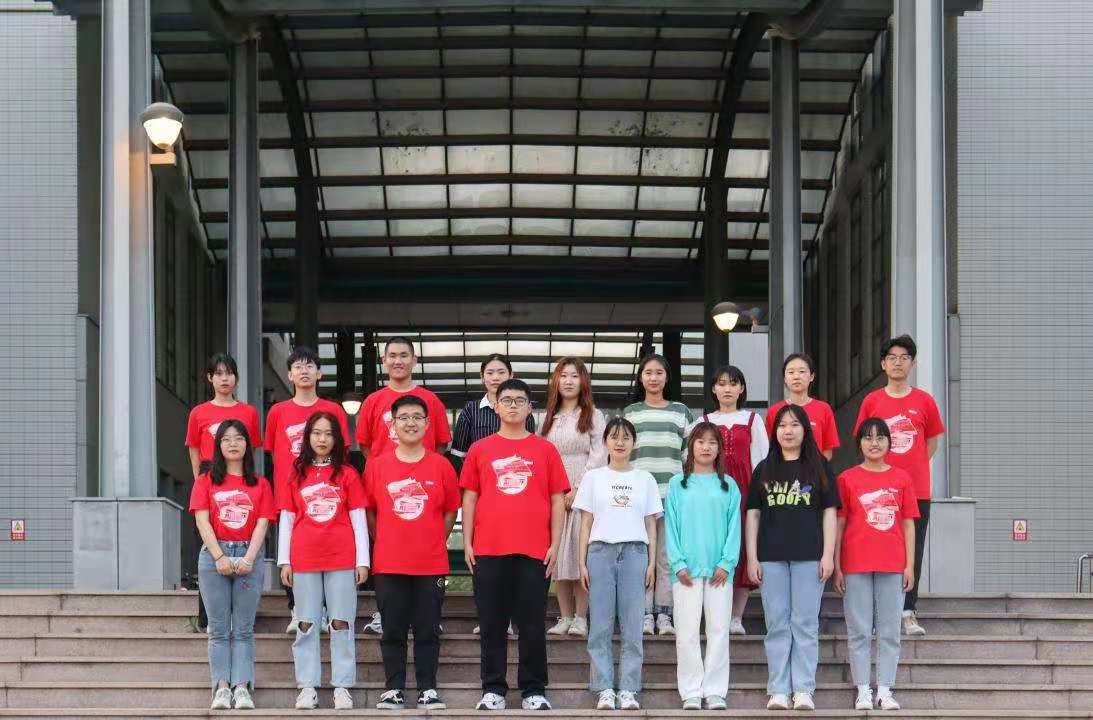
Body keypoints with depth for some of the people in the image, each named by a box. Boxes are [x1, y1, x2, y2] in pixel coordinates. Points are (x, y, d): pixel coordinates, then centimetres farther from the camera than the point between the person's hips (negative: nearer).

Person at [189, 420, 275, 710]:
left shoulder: (260, 485, 11)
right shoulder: (206, 481, 10)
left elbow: (262, 524, 2)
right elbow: (202, 521, 0)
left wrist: (248, 559, -12)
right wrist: (219, 557, -12)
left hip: (249, 556, 0)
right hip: (214, 555, 0)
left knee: (243, 629, -3)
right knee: (219, 629, -1)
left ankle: (242, 687, -7)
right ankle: (221, 687, -5)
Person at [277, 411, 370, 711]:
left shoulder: (347, 473, 5)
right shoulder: (296, 473, 9)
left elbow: (358, 518, 4)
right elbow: (286, 519, 9)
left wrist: (362, 560, -1)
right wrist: (284, 561, 3)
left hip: (342, 559, -1)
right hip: (304, 560, 1)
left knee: (341, 623, 0)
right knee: (307, 624, 3)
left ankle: (342, 687, 4)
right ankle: (308, 687, 6)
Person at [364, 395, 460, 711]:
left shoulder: (441, 466, 1)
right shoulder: (377, 466, 2)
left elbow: (451, 511, 10)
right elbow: (369, 511, 10)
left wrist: (435, 543, 7)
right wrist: (385, 543, 9)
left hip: (431, 564, 0)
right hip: (389, 564, 0)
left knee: (428, 630, 3)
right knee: (393, 630, 4)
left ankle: (427, 690, 10)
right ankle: (393, 689, 12)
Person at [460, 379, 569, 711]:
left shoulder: (545, 450, 7)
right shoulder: (480, 450, 8)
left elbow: (557, 500, 7)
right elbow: (469, 499, 9)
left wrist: (555, 544, 0)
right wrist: (467, 543, 3)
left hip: (533, 551, -1)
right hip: (489, 550, 1)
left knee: (532, 624, 2)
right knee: (492, 624, 4)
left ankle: (534, 691, 8)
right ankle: (493, 690, 11)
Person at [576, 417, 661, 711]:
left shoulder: (645, 480, 13)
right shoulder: (593, 478, 10)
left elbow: (651, 525, 12)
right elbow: (586, 523, 9)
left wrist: (652, 563, 3)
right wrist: (582, 563, 1)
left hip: (635, 552, 0)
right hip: (601, 551, 0)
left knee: (632, 626, -4)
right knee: (600, 626, -3)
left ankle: (628, 690, -1)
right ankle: (605, 689, 1)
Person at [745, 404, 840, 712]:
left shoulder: (819, 467, 7)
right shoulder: (764, 470, 11)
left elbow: (829, 512, 4)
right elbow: (753, 514, 10)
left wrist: (828, 554, -4)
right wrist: (751, 557, 3)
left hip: (809, 557, -2)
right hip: (771, 557, 2)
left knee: (805, 624, -2)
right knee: (777, 625, 3)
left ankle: (803, 690, 0)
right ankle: (778, 691, 5)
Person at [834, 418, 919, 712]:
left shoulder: (901, 478, 7)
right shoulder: (847, 479, 3)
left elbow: (908, 524, 8)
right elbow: (838, 524, 3)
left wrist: (909, 565, 3)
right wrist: (836, 566, -1)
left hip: (892, 565, 1)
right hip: (856, 565, -1)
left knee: (889, 632, 4)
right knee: (859, 631, 1)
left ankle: (885, 690, 8)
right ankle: (863, 691, 6)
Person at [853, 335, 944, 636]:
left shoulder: (924, 401, 5)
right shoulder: (872, 401, 5)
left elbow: (932, 442, 14)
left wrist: (913, 470, 7)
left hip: (917, 489, 0)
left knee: (913, 552, 2)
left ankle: (908, 613, 7)